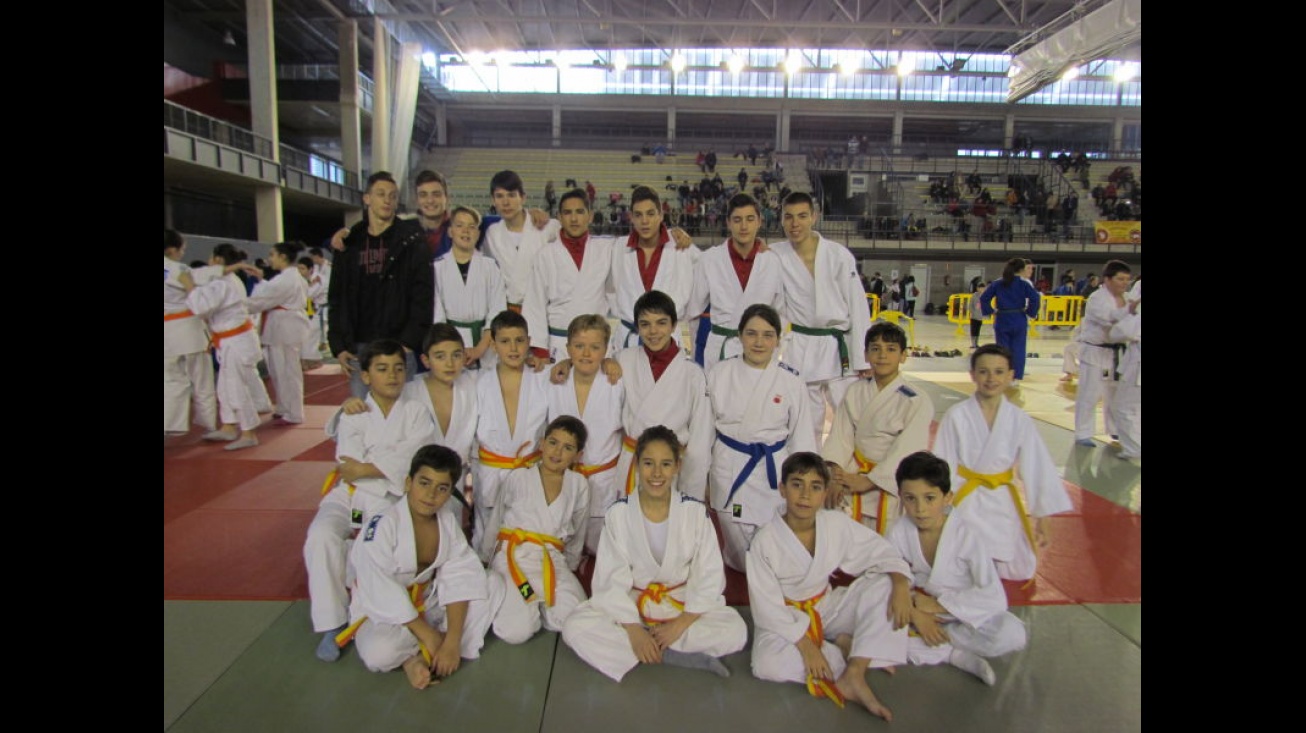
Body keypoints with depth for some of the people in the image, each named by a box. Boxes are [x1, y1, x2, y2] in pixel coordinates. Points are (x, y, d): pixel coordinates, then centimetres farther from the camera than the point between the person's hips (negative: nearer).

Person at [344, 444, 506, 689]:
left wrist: (452, 641, -23)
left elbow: (459, 579, -12)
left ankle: (417, 657, -15)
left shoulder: (448, 522, -5)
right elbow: (382, 594, -25)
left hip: (429, 602, 6)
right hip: (382, 613, -6)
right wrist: (428, 635, -23)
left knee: (493, 587, -11)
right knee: (380, 653, -39)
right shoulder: (382, 526, -23)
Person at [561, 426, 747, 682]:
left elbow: (709, 577, -8)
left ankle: (652, 650, -17)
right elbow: (611, 580, -10)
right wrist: (634, 630, -20)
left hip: (686, 606, -1)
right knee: (575, 629, -26)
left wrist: (680, 624, -17)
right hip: (629, 605, 1)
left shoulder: (695, 512, -9)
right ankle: (686, 655, -23)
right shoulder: (618, 514, -9)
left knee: (736, 631, -24)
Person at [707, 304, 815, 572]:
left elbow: (802, 439, 2)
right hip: (729, 469, 1)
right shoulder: (719, 373, -5)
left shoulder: (791, 381, -6)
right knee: (737, 553, 10)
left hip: (774, 471, 0)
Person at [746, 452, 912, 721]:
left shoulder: (837, 523, -12)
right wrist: (805, 645, -25)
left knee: (886, 583, -16)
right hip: (785, 618, -3)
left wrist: (901, 584, -25)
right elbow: (767, 606, -18)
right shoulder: (765, 540, -22)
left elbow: (881, 552, -4)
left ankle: (853, 675, -20)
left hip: (826, 608, 3)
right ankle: (846, 649, -11)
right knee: (767, 664, -34)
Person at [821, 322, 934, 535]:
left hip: (890, 484, -3)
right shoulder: (855, 393, 2)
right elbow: (840, 436, -3)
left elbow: (906, 452, -14)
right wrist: (835, 474, -17)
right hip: (852, 478, 3)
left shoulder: (918, 403, -10)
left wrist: (867, 481, -15)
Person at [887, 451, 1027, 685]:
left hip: (962, 616, -1)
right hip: (917, 612, 2)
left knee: (1012, 635, -29)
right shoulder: (899, 533, -13)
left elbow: (994, 597, -21)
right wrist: (915, 613, -25)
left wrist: (936, 605, -22)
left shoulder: (965, 535, -19)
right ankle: (954, 654, -18)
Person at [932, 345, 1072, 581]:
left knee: (1018, 571, 6)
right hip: (965, 503, -3)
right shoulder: (956, 416, -12)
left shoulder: (1020, 420, -5)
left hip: (1003, 505, 3)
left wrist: (1041, 519, 3)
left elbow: (1037, 470, 1)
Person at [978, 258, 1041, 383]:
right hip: (1019, 321, -1)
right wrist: (1031, 312, -2)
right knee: (1018, 350, 8)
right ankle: (1016, 377, 9)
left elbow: (984, 298, -3)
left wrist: (989, 311, 5)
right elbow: (1035, 298, -14)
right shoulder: (1024, 284, -4)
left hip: (1002, 321, 1)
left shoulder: (997, 283, 1)